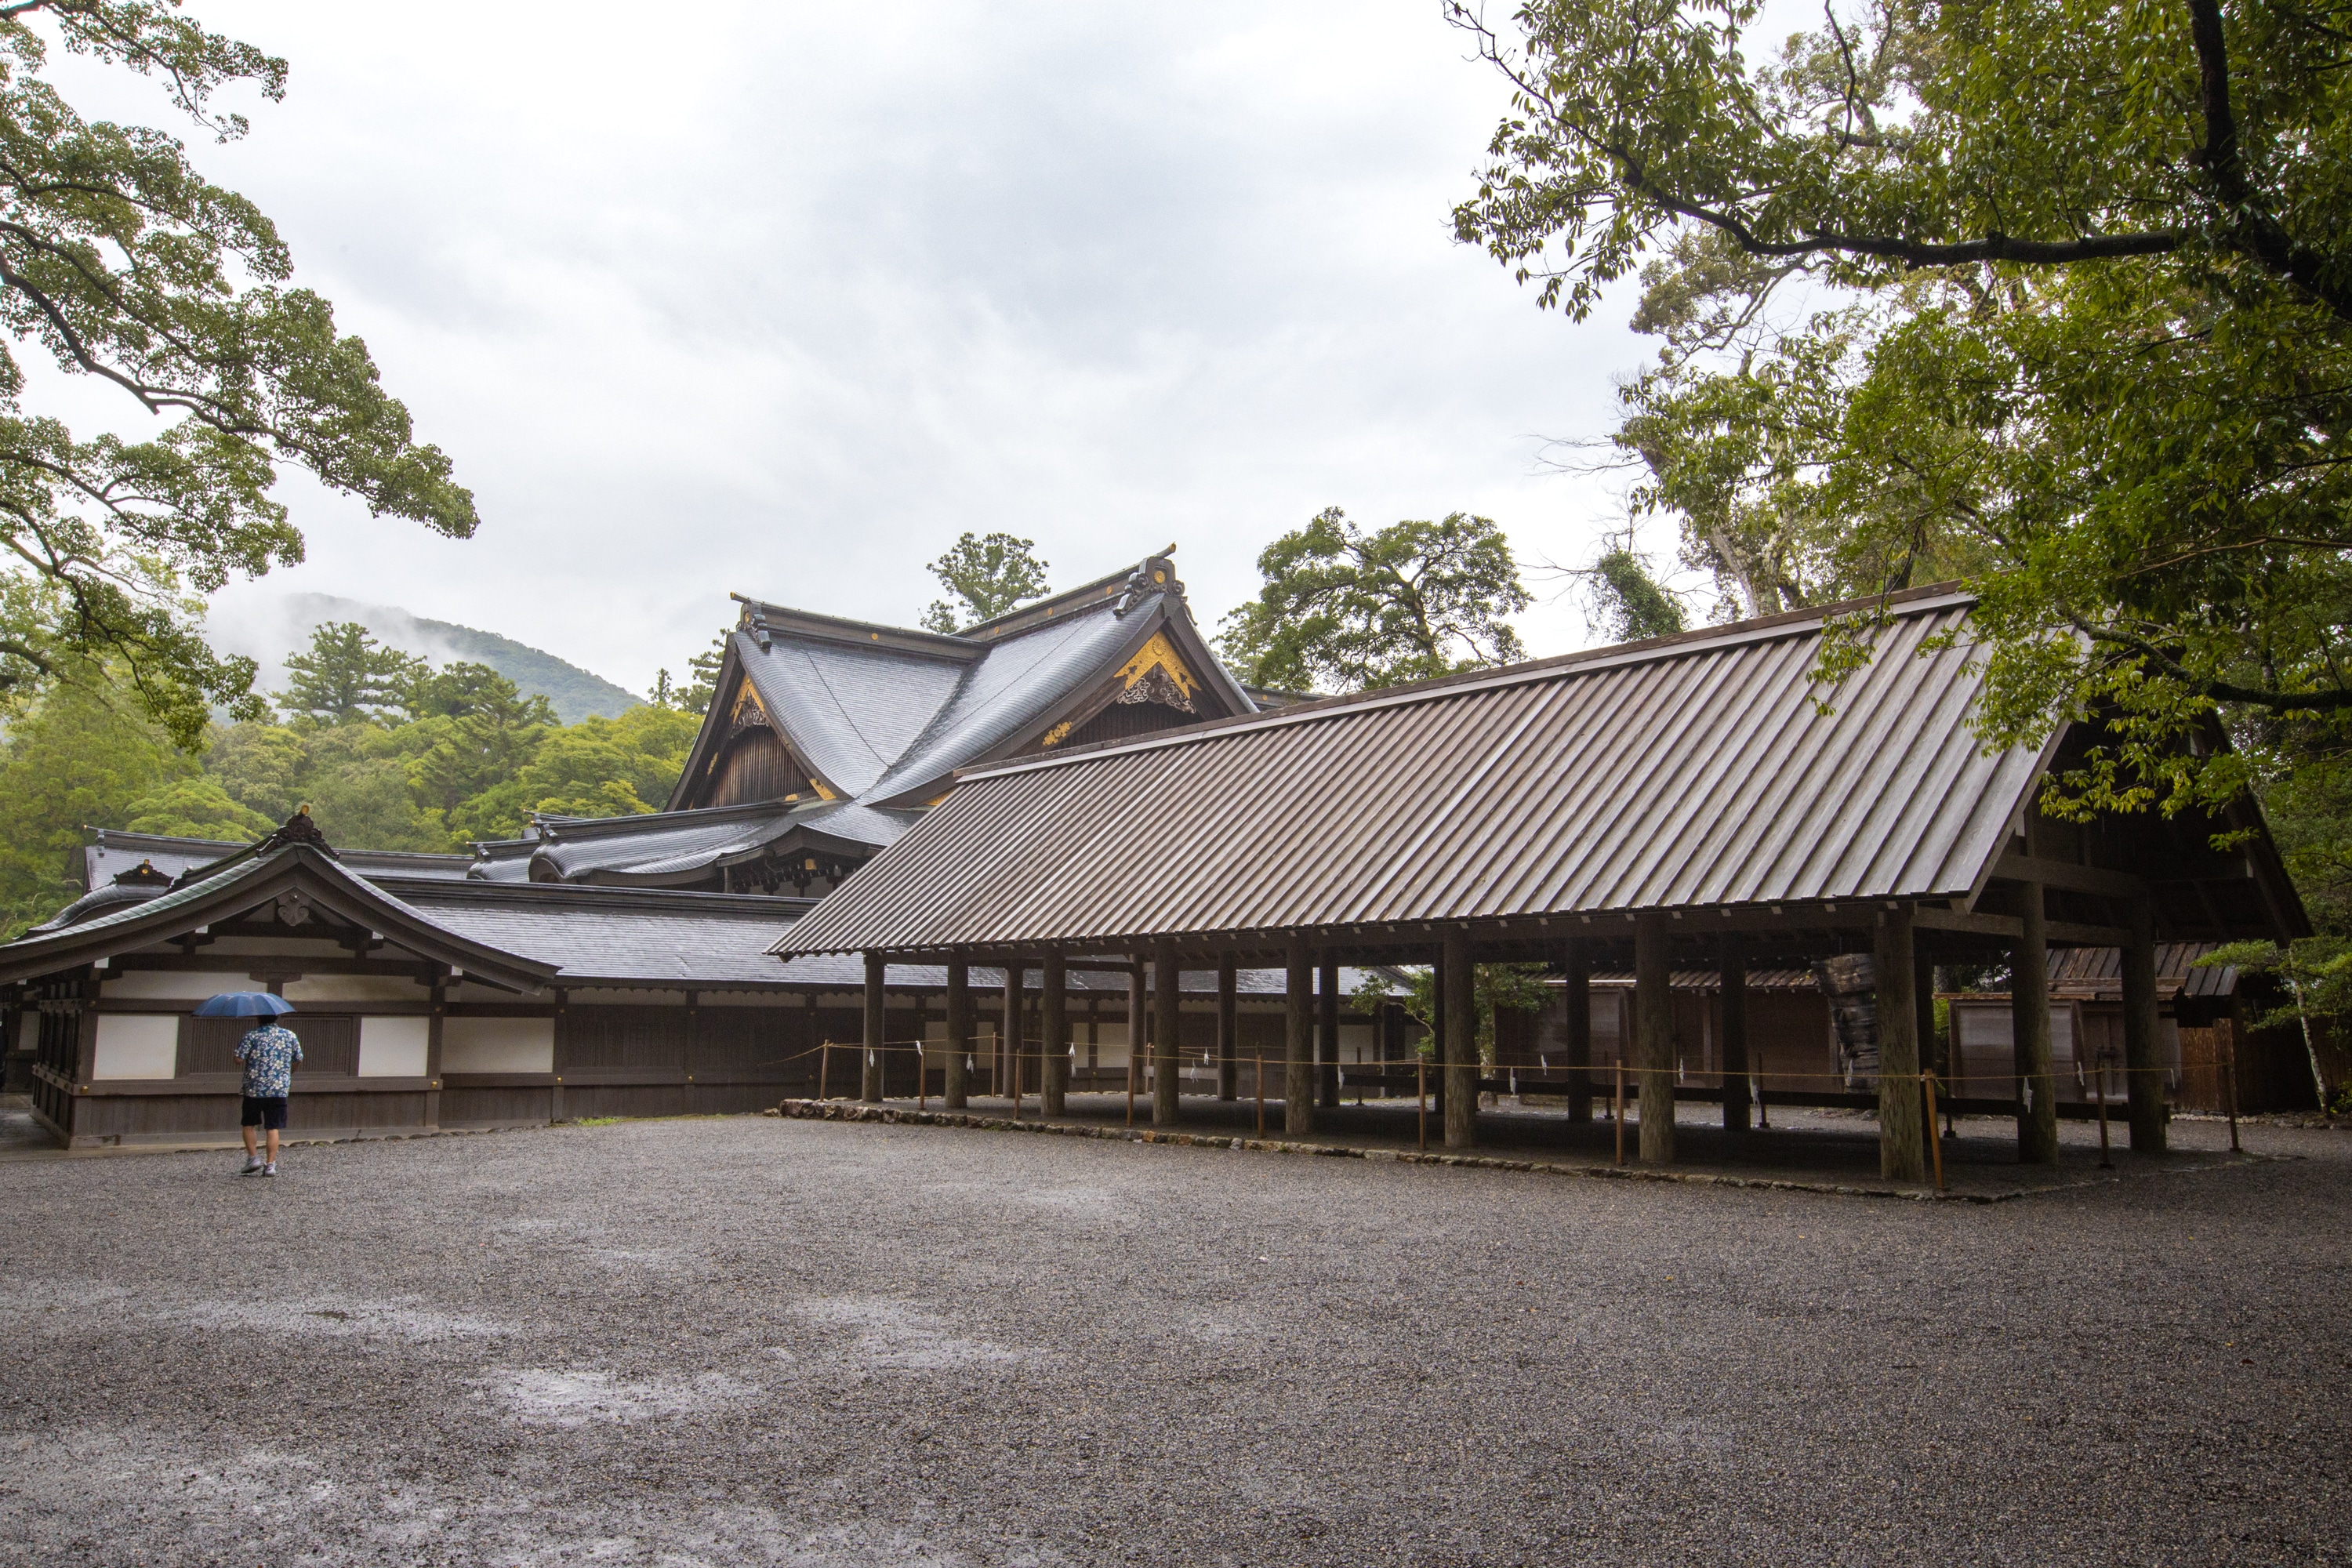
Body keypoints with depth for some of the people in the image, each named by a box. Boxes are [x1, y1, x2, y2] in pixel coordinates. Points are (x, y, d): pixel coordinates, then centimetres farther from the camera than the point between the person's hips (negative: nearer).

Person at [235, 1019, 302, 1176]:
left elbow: (239, 1058, -11)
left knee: (249, 1125, 18)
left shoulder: (251, 1035, -6)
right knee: (273, 1128, 4)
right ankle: (270, 1165, 1)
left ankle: (253, 1157, 9)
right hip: (279, 1089, 2)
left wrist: (239, 1045, 10)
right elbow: (298, 1059, 11)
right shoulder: (289, 1035, 3)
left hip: (254, 1088, -2)